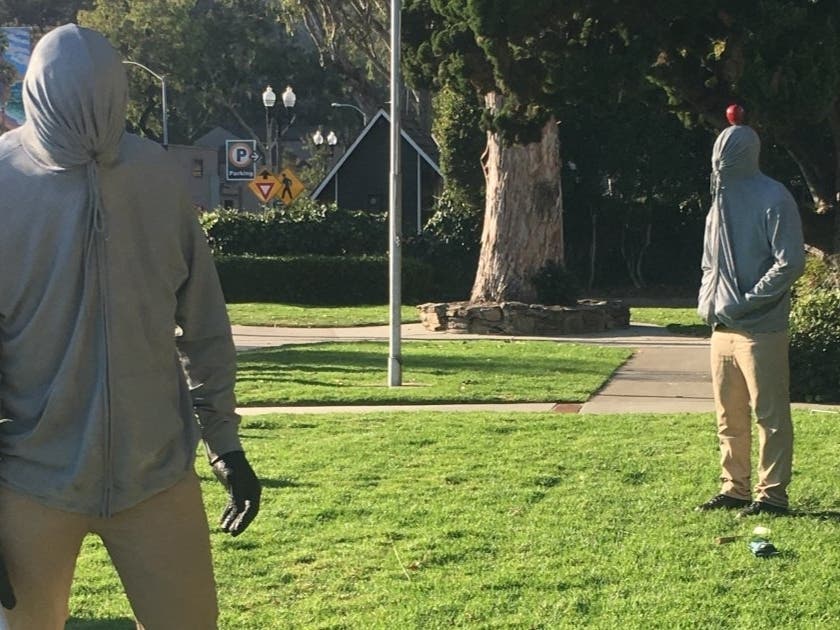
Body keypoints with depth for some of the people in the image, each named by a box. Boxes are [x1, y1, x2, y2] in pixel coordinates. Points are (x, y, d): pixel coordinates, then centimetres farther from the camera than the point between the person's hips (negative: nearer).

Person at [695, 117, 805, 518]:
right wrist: (707, 299, 6)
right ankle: (735, 488, 22)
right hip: (722, 328, 8)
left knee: (770, 414, -1)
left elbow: (790, 263, -15)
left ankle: (772, 494, 5)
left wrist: (746, 302, -17)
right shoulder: (721, 202, 14)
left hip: (761, 329, -8)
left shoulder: (773, 200, -10)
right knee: (729, 417, 13)